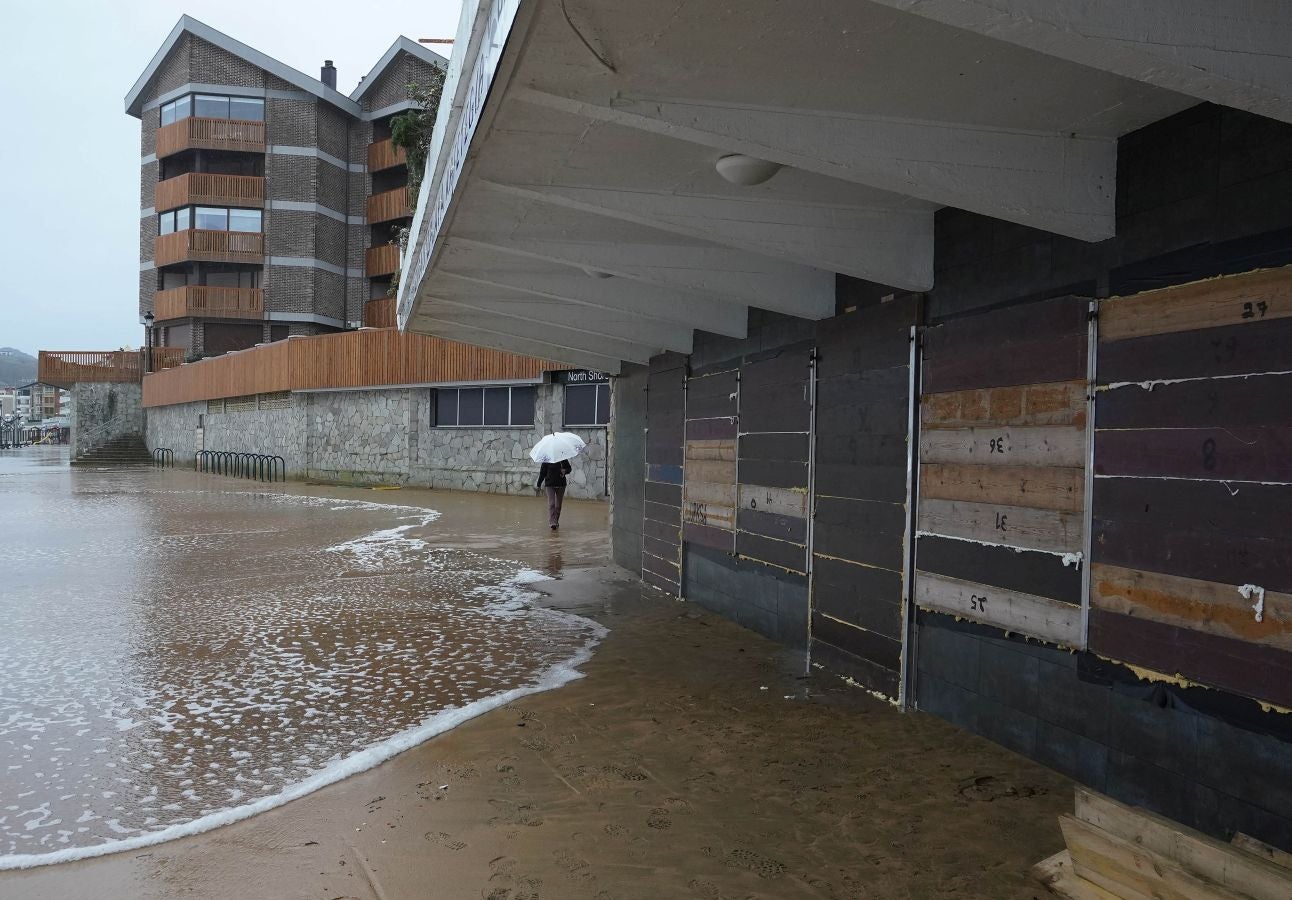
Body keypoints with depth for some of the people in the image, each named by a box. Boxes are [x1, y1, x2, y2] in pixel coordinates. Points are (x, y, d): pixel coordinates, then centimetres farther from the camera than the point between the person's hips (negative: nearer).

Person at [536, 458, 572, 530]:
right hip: (550, 484, -2)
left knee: (558, 505, 11)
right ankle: (552, 523, -18)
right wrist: (538, 485, 3)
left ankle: (556, 521, 25)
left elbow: (569, 468, 10)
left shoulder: (563, 459, -1)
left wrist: (565, 471, -15)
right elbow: (542, 472, 1)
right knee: (551, 503, -12)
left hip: (561, 484, 2)